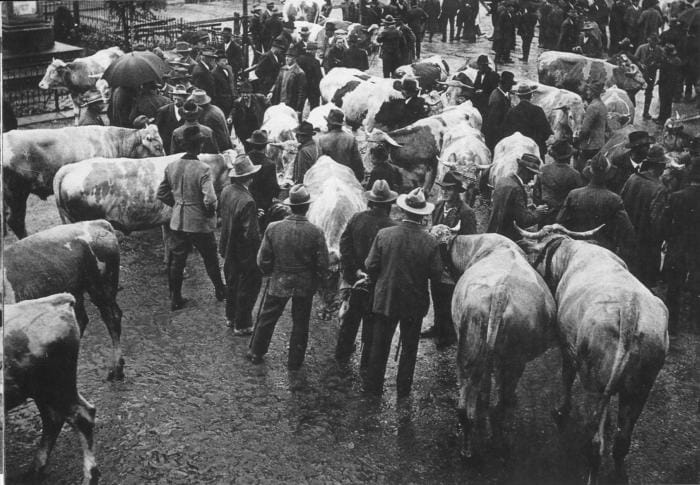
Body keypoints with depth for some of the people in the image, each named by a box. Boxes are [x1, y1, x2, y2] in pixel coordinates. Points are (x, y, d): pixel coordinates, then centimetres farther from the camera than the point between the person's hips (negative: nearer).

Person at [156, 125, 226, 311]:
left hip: (177, 222, 4)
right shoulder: (203, 169, -20)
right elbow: (209, 199, -26)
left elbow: (161, 194, 5)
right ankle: (220, 291, 34)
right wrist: (211, 211, -7)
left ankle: (175, 299, 19)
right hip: (200, 224, -4)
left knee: (176, 260, 13)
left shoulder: (171, 167, -4)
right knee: (210, 258, 16)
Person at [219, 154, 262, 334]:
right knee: (248, 288, 10)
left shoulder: (226, 191, -6)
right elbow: (251, 233, -28)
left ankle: (231, 318, 41)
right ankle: (242, 325, 22)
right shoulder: (247, 201, -31)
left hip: (228, 250, 8)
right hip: (245, 253, -8)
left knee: (232, 283, 25)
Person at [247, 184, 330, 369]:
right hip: (305, 286, -1)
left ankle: (256, 353, 33)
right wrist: (314, 282, 7)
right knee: (300, 324, 15)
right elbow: (322, 265, -10)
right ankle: (294, 361, 26)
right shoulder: (316, 233, -17)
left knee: (267, 318, 18)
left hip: (278, 283, 1)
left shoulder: (273, 228, -14)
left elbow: (263, 260, -6)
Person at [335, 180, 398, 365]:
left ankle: (342, 354, 36)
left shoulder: (356, 219, -6)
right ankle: (367, 363, 20)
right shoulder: (391, 227, -20)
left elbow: (344, 246, -5)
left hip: (356, 278, 5)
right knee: (372, 322, 10)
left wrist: (353, 271, -3)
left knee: (350, 317, 22)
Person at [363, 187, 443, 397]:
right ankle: (403, 391, 25)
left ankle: (372, 388, 23)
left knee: (379, 347, 15)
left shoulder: (384, 235, -14)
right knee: (409, 349, 16)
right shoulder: (430, 242, -16)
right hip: (415, 303, 0)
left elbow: (370, 266, -9)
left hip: (385, 299, 1)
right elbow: (436, 275, -10)